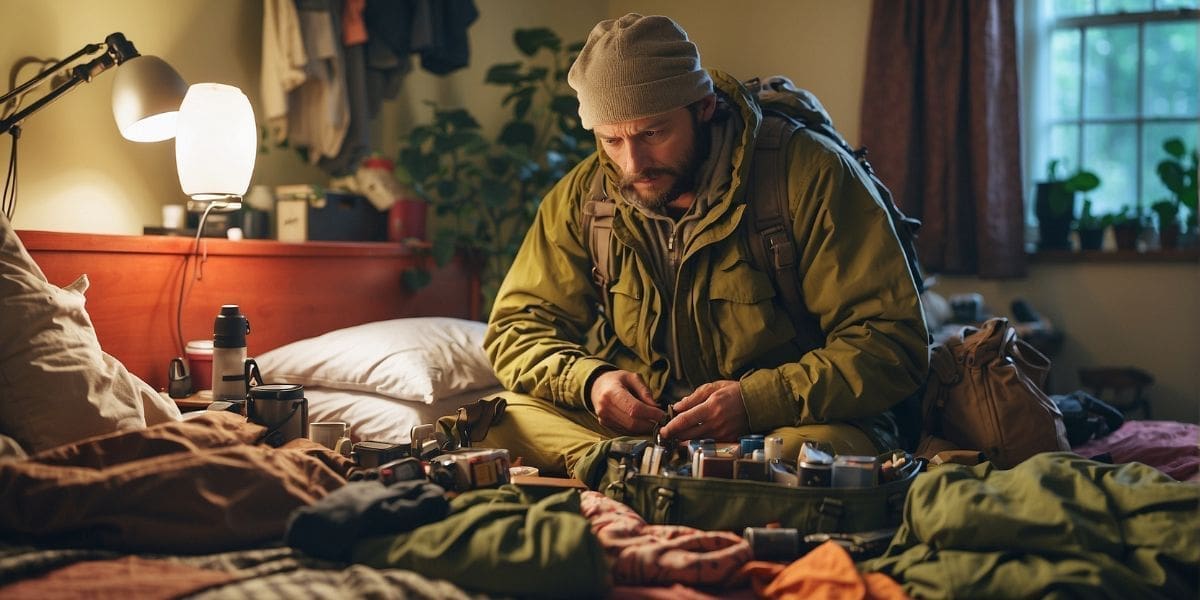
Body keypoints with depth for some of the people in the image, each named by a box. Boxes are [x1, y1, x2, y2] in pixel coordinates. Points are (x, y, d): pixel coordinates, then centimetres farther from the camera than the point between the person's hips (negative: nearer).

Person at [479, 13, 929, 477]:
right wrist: (588, 381, -16)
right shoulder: (583, 195, 0)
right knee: (500, 417, -20)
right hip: (630, 429, 4)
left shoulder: (810, 176, -13)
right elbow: (518, 329, 7)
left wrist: (755, 401, -28)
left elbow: (892, 342, -15)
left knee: (824, 447, -38)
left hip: (784, 426, -3)